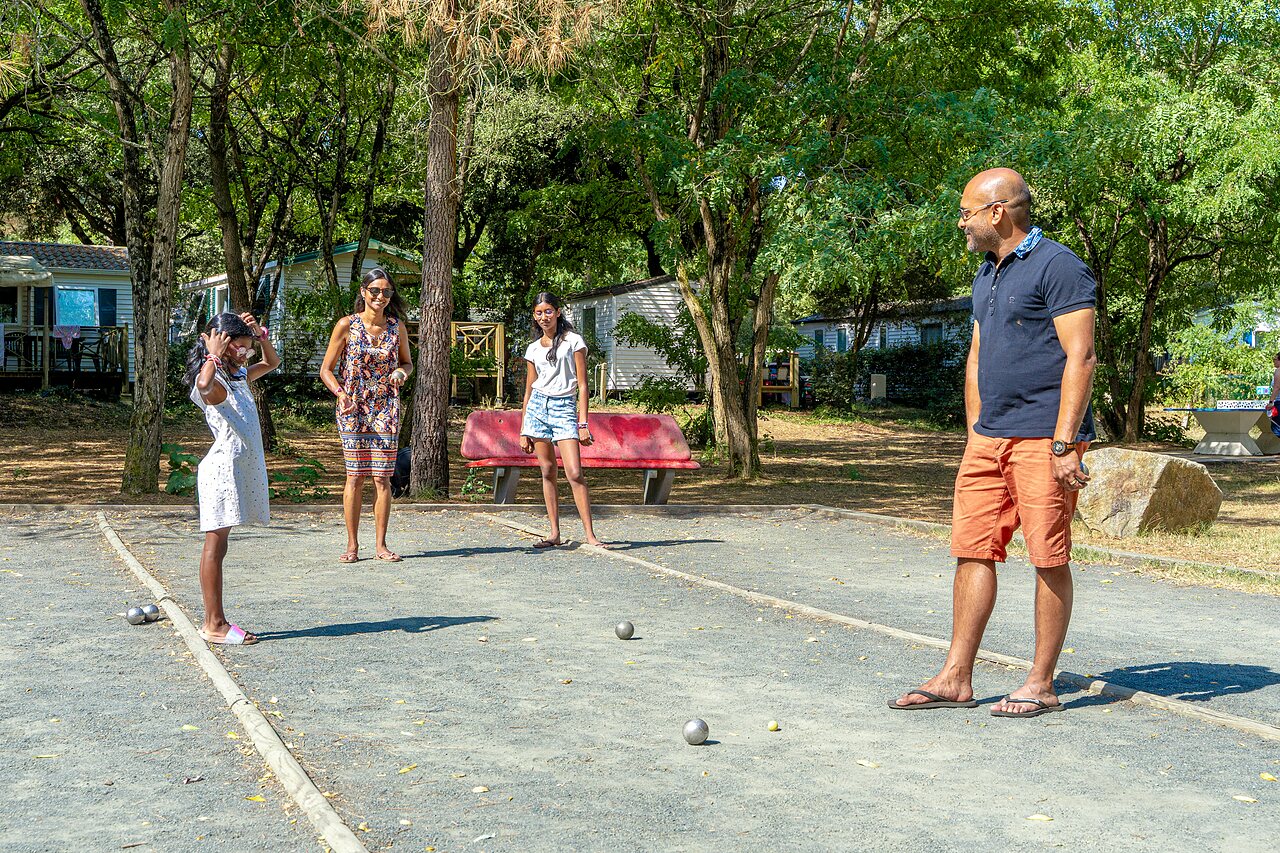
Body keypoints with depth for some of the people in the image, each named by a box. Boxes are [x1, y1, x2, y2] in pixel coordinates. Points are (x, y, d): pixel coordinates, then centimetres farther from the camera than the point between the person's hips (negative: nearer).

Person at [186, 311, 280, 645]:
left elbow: (272, 362, 32)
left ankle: (216, 621, 16)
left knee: (218, 547, 12)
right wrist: (214, 355, -24)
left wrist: (258, 333, 17)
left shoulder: (238, 377, 17)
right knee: (215, 546, -5)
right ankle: (213, 625, -2)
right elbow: (204, 384, -38)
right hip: (222, 468, -9)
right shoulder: (211, 381, -12)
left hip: (240, 467, 9)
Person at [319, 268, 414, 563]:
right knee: (355, 476, -3)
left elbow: (407, 362, 19)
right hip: (352, 409, -2)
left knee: (383, 478, 1)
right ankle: (352, 545, 5)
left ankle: (380, 545, 9)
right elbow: (326, 369, 1)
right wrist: (340, 393, -18)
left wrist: (402, 372, -5)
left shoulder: (396, 328, 4)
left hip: (386, 410, 2)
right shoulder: (346, 326, -3)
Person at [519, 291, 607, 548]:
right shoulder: (533, 349, 13)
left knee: (575, 474, -13)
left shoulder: (573, 341, 1)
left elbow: (582, 385, -2)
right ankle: (554, 533, 8)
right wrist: (523, 431, 13)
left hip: (565, 408, -4)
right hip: (538, 407, 4)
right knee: (547, 472, 3)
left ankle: (590, 535, -11)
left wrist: (583, 423, -9)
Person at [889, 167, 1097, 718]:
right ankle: (955, 679, 13)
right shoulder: (987, 274, 19)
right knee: (972, 550, 6)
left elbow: (1080, 357, -14)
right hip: (990, 439, 8)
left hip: (1044, 439, -8)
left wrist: (1063, 444, -18)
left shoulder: (1057, 266, -8)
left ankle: (1041, 686, 8)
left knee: (1049, 559, -1)